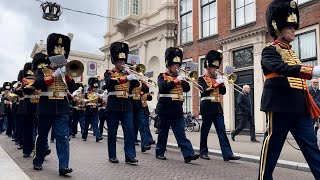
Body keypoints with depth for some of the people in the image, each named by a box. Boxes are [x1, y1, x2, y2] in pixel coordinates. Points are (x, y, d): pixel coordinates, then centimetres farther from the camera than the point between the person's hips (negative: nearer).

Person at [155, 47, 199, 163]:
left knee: (181, 133, 0)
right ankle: (160, 153, 21)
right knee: (163, 132, 7)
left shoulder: (179, 77, 16)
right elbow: (163, 87, -20)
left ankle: (188, 154, -6)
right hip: (165, 109, -4)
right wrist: (176, 80, -19)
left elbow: (187, 89, 7)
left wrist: (183, 80, -9)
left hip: (177, 110, 5)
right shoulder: (162, 76, -1)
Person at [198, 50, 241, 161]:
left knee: (222, 131, 0)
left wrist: (222, 83, -5)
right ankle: (203, 152, 15)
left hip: (217, 108, 6)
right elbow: (205, 91, -18)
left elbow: (223, 92, 10)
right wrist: (216, 83, -20)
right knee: (205, 131, 2)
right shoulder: (202, 79, -2)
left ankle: (227, 154, -2)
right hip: (207, 108, -6)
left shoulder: (216, 79, 17)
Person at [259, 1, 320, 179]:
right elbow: (281, 68, -26)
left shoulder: (291, 52, 22)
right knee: (272, 146, 1)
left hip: (300, 108, 8)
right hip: (280, 106, -8)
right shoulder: (270, 50, -4)